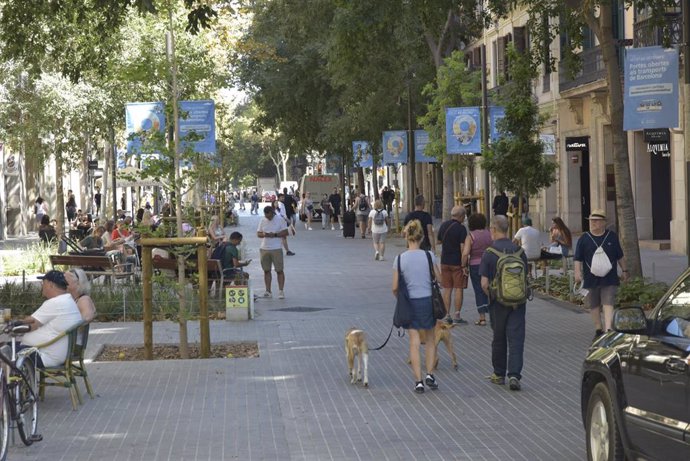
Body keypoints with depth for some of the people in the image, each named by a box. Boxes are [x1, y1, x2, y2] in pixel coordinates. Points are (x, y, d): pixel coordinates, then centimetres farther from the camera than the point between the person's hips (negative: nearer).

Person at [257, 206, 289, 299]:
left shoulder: (280, 220, -2)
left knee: (279, 270, -3)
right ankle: (268, 291, 11)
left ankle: (281, 291, 0)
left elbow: (285, 232, -5)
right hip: (264, 249, 4)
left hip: (276, 249, -4)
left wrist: (275, 235, -17)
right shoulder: (262, 220, 9)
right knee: (266, 270, 6)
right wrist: (263, 234, -13)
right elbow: (258, 233, 10)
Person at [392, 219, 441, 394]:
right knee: (430, 338, 18)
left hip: (410, 302, 0)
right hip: (428, 300, 0)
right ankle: (429, 374, 10)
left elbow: (395, 288, -4)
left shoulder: (400, 258, -7)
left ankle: (418, 381, 3)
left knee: (414, 341, 5)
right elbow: (439, 279, 1)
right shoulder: (429, 256, -8)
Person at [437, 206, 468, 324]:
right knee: (458, 289, 0)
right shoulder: (461, 228, -13)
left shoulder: (443, 225, 6)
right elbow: (463, 247, -16)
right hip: (457, 262, -5)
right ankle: (457, 316, 0)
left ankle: (447, 315, 8)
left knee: (447, 289, 8)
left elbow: (439, 241, 19)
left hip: (445, 261, 5)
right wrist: (464, 265, -14)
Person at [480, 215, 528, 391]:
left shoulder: (489, 253, -10)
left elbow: (484, 284, -10)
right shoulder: (519, 251, -2)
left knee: (499, 339, 13)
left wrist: (491, 297, 8)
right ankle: (514, 375, -12)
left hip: (498, 303, -1)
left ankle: (499, 374, 24)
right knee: (516, 338, 0)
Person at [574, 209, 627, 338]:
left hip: (609, 279, -1)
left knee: (608, 304, -11)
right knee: (594, 306, 9)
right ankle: (598, 330, 23)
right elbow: (578, 258, 1)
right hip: (590, 279, 1)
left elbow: (620, 256, 15)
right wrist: (577, 272, -12)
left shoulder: (612, 237, 6)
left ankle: (608, 330, -18)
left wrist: (624, 270, 18)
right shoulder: (584, 239, 3)